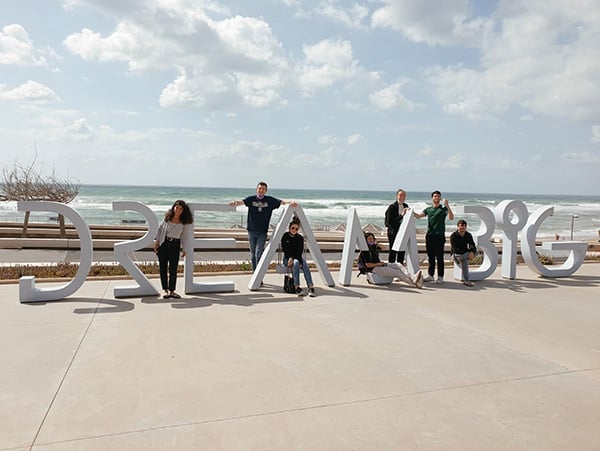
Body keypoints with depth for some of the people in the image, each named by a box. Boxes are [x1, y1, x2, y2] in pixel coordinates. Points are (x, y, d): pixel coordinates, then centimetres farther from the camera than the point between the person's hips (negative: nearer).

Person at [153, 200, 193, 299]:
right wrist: (157, 241, 3)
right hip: (163, 244, 1)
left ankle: (171, 291, 8)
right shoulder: (167, 217, 2)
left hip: (175, 245, -1)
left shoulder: (184, 222, 0)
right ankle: (165, 290, 14)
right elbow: (160, 228, 8)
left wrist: (183, 249, 6)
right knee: (163, 268, 4)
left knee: (173, 269, -2)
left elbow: (184, 236, 6)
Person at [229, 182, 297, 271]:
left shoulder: (270, 200, -1)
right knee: (253, 254, 11)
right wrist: (235, 202, -39)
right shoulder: (251, 199, 0)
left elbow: (282, 202, -10)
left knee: (258, 254, -12)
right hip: (251, 231, 2)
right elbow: (242, 202, -16)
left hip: (262, 232, -2)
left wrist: (291, 202, -30)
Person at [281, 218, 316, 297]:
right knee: (295, 263, -35)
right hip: (288, 258, -2)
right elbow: (285, 250, -6)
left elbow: (300, 252, -6)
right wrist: (290, 258, -22)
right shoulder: (285, 236, -2)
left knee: (305, 264, -31)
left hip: (298, 257, 2)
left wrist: (293, 258, -22)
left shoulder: (300, 238, 1)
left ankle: (311, 287, -41)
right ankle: (297, 287, -40)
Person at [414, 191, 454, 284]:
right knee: (430, 257, 9)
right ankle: (430, 275, 16)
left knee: (439, 257, -2)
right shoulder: (428, 209, 14)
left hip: (440, 236, -4)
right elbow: (418, 216, 4)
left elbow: (451, 218, -13)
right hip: (429, 235, 4)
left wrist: (447, 206, -23)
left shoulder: (443, 209, 2)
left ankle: (440, 277, 2)